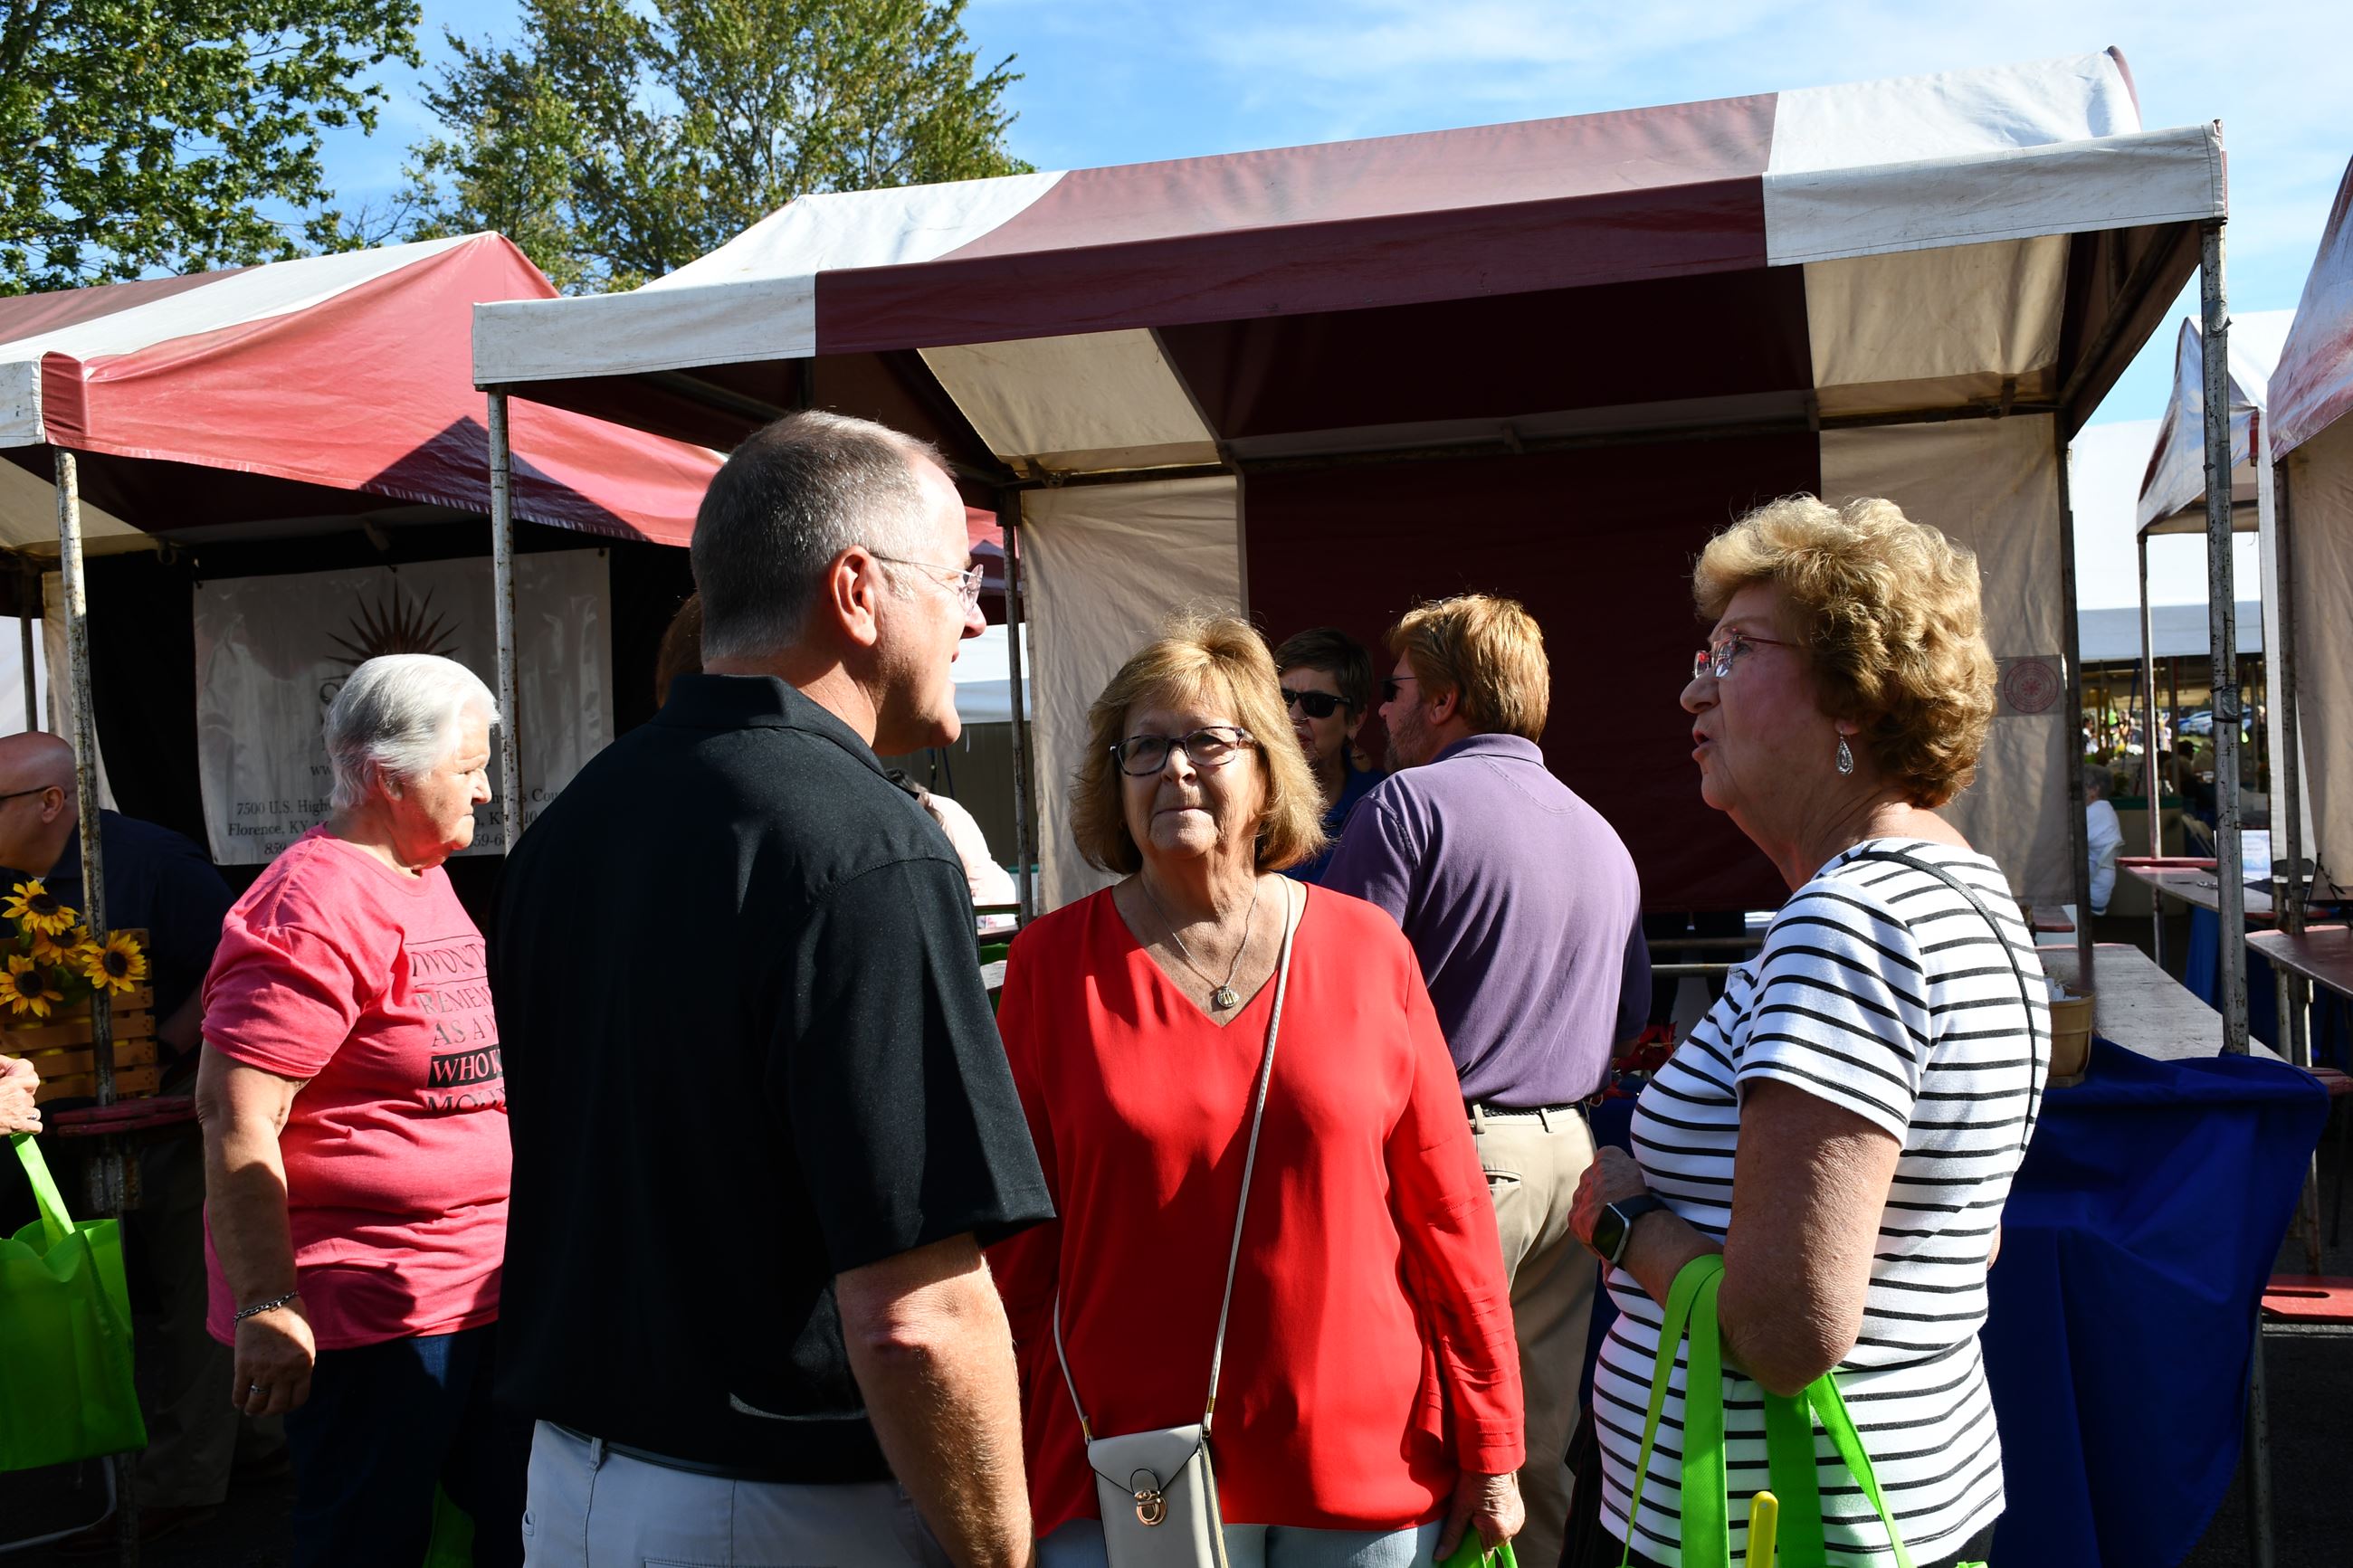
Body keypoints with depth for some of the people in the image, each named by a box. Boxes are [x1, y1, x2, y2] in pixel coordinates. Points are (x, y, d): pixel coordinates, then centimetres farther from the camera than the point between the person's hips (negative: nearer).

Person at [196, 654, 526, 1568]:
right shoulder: (315, 908, -18)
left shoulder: (425, 878, 13)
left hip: (478, 1284, 10)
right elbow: (235, 1116, -23)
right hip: (373, 1315, -10)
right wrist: (268, 1309, -25)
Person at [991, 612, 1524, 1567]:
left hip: (1370, 1462, 1)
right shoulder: (1053, 963, -3)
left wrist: (1491, 1452, 3)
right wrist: (1005, 1486, 1)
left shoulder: (1368, 950, -1)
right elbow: (1017, 1238, 0)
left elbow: (1447, 1211, 2)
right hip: (1127, 1491, -1)